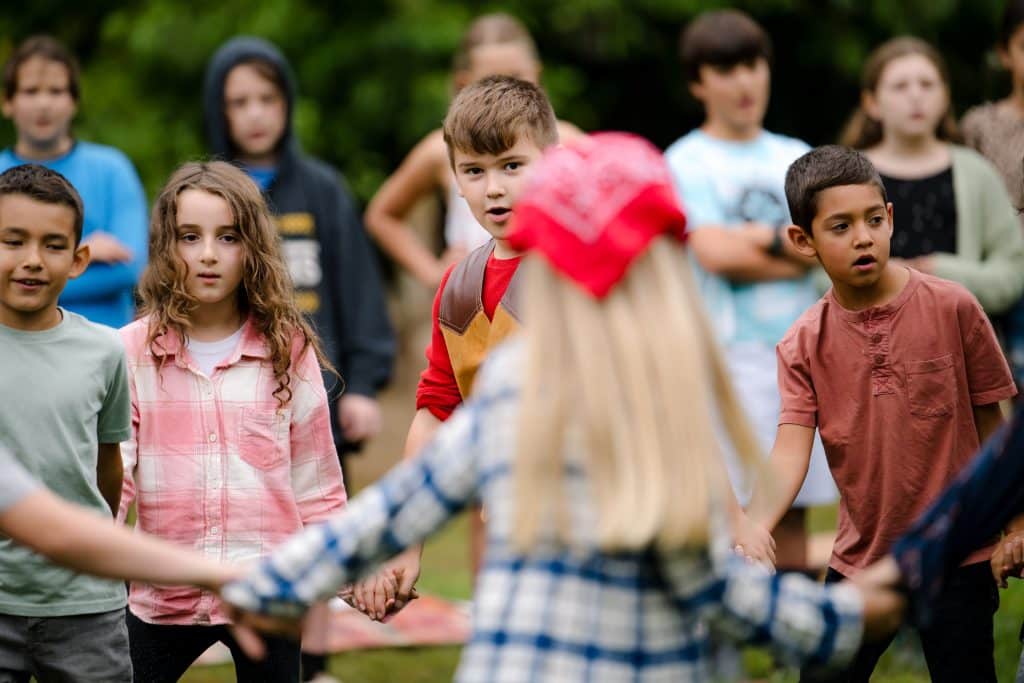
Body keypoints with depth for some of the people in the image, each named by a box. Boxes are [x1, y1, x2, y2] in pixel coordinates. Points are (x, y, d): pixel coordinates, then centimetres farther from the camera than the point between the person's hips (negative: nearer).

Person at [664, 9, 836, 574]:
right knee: (727, 506, -9)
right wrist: (794, 255, -3)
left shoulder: (795, 158, 15)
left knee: (793, 509, 6)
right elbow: (714, 253, -12)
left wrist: (762, 236, -8)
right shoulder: (685, 162, 0)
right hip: (726, 353, -5)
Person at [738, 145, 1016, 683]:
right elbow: (790, 453, -16)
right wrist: (755, 523, -35)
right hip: (859, 558, 2)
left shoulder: (953, 308, -9)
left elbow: (991, 424, 0)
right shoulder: (802, 346, -4)